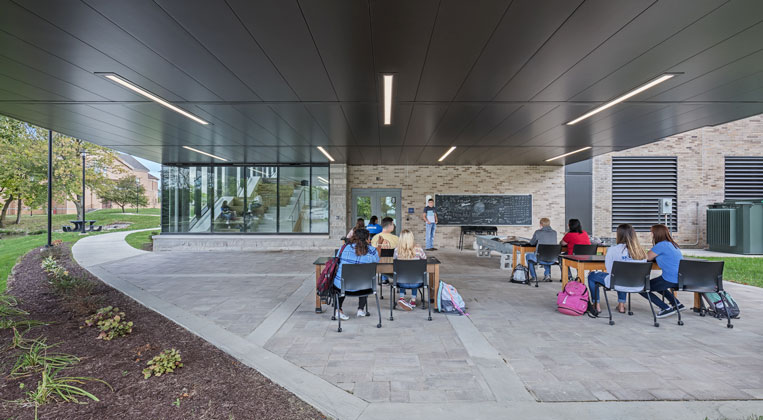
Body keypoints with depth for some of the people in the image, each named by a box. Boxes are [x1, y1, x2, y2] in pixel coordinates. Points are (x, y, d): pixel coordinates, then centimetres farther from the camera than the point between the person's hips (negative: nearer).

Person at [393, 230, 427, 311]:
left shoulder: (397, 250, -13)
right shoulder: (418, 249, -13)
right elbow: (424, 258, 7)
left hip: (402, 283, 0)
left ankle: (402, 298, 24)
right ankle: (413, 301, 41)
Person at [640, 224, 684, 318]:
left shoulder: (661, 245, -16)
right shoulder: (672, 244, 13)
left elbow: (647, 258, -6)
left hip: (671, 280, -10)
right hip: (681, 279, 10)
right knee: (654, 283, 32)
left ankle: (666, 308, -5)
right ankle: (677, 304, 29)